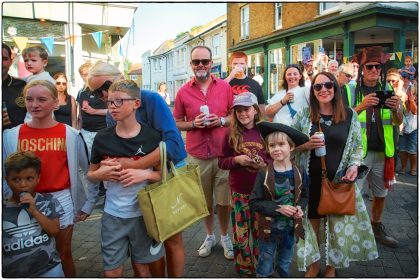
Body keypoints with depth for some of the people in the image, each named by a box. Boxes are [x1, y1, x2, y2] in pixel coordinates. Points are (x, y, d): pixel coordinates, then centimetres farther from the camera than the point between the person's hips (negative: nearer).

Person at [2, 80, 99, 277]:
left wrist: (89, 203, 0)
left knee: (63, 255, 13)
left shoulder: (70, 134, -6)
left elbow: (91, 171, 0)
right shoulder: (10, 135, -3)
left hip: (61, 200, -1)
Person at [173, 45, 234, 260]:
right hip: (197, 155, 1)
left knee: (224, 200, 8)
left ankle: (225, 237, 31)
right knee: (204, 201, 13)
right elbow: (177, 123, 6)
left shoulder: (225, 87, 1)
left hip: (223, 153, 0)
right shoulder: (183, 92, 1)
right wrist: (194, 124, -12)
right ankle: (209, 236, 35)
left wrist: (221, 120, -12)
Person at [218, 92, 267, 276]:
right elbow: (222, 162, 1)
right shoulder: (231, 133, -3)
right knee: (241, 233, 10)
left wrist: (265, 164, -14)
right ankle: (244, 271, 30)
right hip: (239, 192, 0)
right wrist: (237, 160, -18)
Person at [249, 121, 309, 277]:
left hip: (290, 227, 3)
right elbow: (254, 203, -14)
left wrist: (300, 207, -13)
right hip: (269, 228, -3)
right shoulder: (264, 174, -15)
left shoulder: (299, 173, -7)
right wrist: (278, 208, -24)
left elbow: (304, 196, 8)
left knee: (285, 267, 23)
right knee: (265, 269, 11)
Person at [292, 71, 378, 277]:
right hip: (311, 181, 0)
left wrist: (354, 165, -11)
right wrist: (306, 145, -16)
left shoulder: (350, 115, 1)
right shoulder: (304, 115, -1)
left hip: (340, 181, 1)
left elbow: (357, 147, 7)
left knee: (338, 224, 9)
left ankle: (332, 266, 33)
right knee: (312, 222, 10)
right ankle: (314, 263, 33)